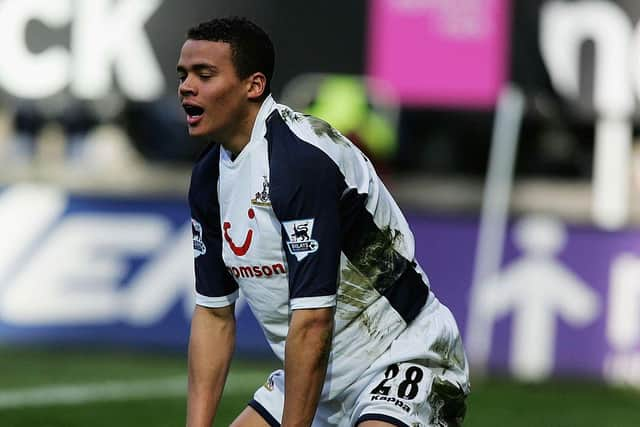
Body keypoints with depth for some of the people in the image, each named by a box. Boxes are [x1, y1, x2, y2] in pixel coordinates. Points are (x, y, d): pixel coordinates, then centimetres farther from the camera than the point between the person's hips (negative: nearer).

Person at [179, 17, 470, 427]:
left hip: (401, 359, -9)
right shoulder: (208, 176, 4)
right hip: (316, 377, 9)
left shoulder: (303, 158, -24)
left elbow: (312, 321, -27)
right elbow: (214, 314, 9)